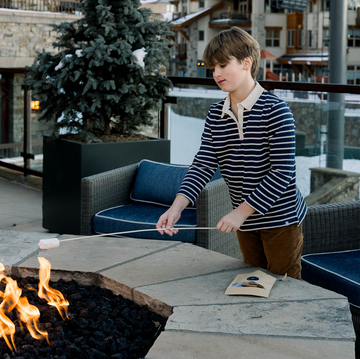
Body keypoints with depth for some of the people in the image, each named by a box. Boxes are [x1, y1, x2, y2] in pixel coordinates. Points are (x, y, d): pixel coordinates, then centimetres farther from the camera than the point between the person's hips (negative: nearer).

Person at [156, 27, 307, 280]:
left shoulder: (275, 111, -17)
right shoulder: (216, 115, 3)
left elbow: (282, 172, -20)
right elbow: (204, 165, -3)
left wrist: (241, 212, -23)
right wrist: (177, 207, -19)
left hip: (281, 218, -6)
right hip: (245, 221, 6)